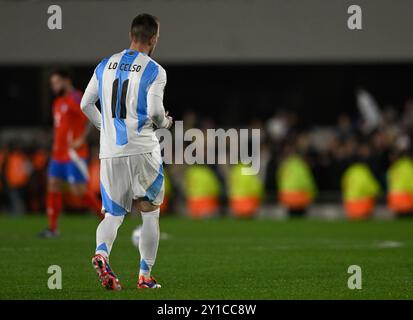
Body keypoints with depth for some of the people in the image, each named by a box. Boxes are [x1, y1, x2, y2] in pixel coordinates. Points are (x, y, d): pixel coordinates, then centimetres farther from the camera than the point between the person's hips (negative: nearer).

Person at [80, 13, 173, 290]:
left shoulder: (106, 65, 9)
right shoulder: (154, 70, -6)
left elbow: (86, 104, 12)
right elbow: (155, 112, -14)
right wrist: (165, 122, 9)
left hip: (109, 152, 4)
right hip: (142, 150, -4)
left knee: (113, 214, 10)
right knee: (150, 213, 10)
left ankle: (102, 253, -20)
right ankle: (145, 276, 8)